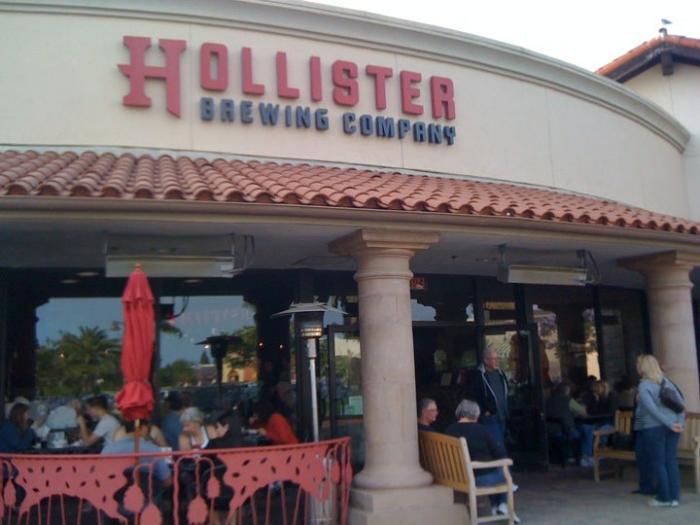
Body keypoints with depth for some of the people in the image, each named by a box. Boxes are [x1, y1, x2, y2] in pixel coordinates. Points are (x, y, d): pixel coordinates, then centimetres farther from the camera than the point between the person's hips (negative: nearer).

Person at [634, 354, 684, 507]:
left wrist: (670, 424, -15)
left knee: (658, 462, 3)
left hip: (653, 427, -6)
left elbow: (652, 408, -18)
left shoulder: (644, 386, -8)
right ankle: (674, 497, 11)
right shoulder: (666, 381, 10)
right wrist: (680, 422, -2)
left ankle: (664, 498, 6)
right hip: (671, 427, 6)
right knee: (671, 460, 8)